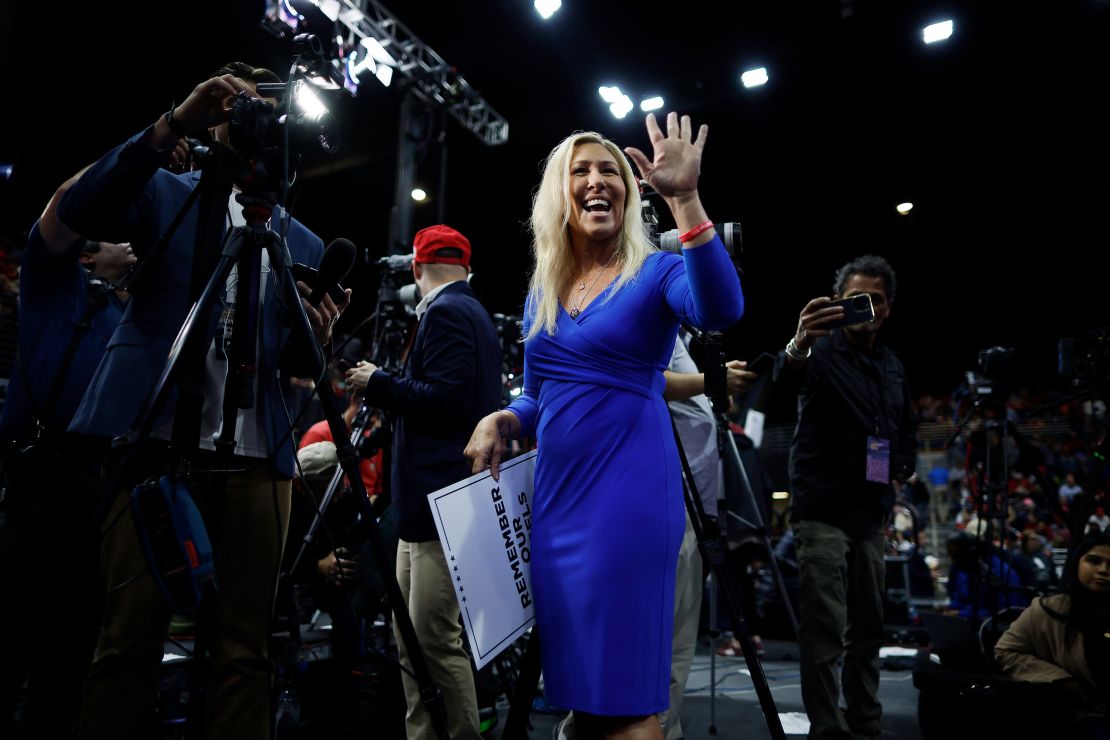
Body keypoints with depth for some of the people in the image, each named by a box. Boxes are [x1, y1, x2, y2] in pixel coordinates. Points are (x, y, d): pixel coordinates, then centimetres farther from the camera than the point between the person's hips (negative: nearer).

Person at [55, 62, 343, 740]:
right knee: (129, 641, -3)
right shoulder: (168, 195, 13)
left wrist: (314, 341, -9)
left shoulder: (305, 245, 18)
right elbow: (80, 212, -9)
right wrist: (173, 125, -16)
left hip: (255, 460, 2)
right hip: (157, 443, -2)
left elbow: (291, 367, 15)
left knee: (245, 649, 0)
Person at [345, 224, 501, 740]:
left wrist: (377, 383, -8)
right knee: (411, 637, 13)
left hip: (444, 499, -11)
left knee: (436, 638, -8)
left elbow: (446, 401, -20)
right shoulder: (467, 310, 20)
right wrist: (384, 389, 23)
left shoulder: (444, 312, -10)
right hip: (429, 498, 11)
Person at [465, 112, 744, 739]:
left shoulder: (656, 272, -4)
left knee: (624, 689, 0)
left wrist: (685, 199, -34)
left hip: (629, 492, -6)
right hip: (555, 494, 6)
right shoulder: (542, 291, 13)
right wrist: (502, 420, -1)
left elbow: (722, 310, -27)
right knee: (577, 680, 15)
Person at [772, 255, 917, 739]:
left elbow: (906, 431, 23)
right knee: (825, 630, -8)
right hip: (824, 510, -6)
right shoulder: (823, 352, -7)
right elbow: (787, 380, -31)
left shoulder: (893, 366, 13)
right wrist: (798, 346, -54)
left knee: (868, 627, 13)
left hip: (871, 512, 7)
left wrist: (903, 467, 2)